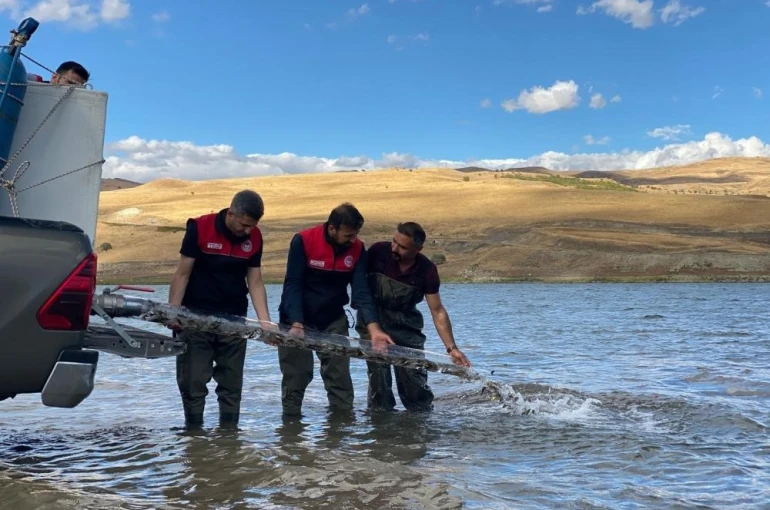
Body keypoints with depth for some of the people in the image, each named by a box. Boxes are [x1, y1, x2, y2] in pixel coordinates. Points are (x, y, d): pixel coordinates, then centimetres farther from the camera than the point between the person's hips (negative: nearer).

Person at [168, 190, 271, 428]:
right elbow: (182, 274, -7)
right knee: (192, 382, 2)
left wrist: (265, 323, -6)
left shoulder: (254, 237, -1)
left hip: (234, 319, 3)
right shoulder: (199, 228, -11)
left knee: (232, 384, 7)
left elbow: (255, 282, 3)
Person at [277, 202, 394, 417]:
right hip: (296, 319, -3)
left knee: (340, 375, 2)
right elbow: (293, 285, -19)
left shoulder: (357, 249, -9)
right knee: (296, 375, 0)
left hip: (333, 319, 3)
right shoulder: (303, 241, -19)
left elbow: (361, 291, -12)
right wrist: (296, 325, -30)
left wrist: (373, 329, -25)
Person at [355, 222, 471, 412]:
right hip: (372, 320, -1)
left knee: (413, 373, 0)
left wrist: (452, 348, -15)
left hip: (405, 324, 1)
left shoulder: (427, 271, -14)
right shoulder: (378, 251, -18)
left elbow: (438, 312, -9)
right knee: (378, 373, -4)